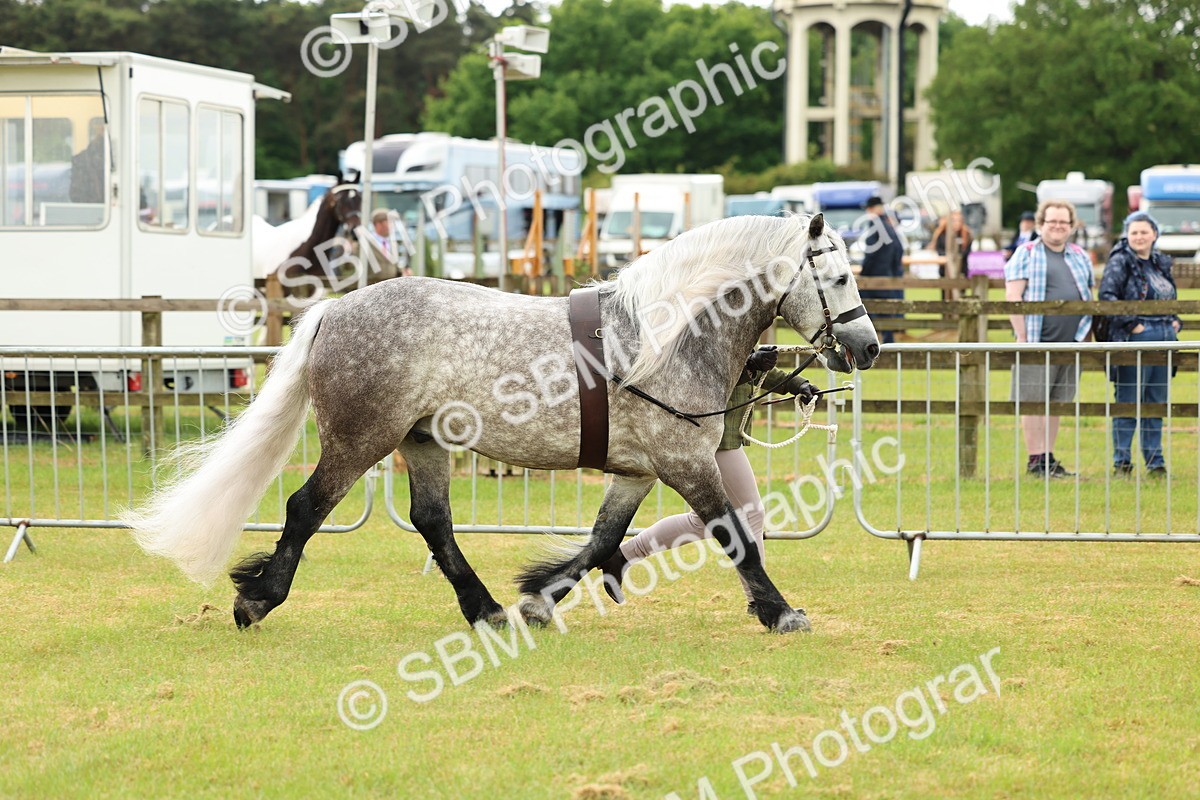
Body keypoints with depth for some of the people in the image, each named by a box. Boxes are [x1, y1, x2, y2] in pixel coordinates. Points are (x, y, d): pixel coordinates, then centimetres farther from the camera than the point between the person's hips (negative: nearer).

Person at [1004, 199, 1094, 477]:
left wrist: (1086, 335, 15)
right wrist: (1022, 337, -14)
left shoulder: (1080, 256, 17)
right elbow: (1012, 296, -8)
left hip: (1071, 343, 5)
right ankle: (1035, 460, -2)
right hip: (1038, 344, -5)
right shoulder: (1026, 254, -1)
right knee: (1034, 402, -4)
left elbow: (1088, 297, 23)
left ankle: (1048, 458, 14)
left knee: (1056, 403, 9)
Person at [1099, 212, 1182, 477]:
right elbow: (1107, 296, -18)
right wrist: (1131, 324, -20)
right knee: (1128, 402, -4)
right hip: (1135, 339, -7)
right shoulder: (1120, 262, -6)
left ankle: (1155, 461, 16)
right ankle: (1121, 461, 2)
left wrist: (1176, 321, 11)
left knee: (1157, 403, 10)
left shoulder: (1161, 263, 16)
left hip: (1165, 338, 7)